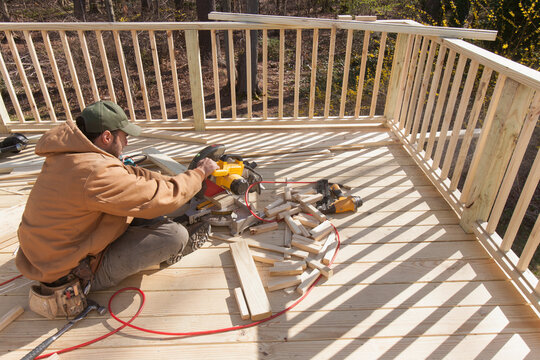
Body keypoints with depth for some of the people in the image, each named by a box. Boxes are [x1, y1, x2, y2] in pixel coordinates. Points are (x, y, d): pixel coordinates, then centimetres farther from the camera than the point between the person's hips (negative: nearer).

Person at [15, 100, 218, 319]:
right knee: (176, 234, -16)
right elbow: (163, 198, -25)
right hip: (72, 273, -9)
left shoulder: (67, 154, -3)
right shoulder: (96, 173, -31)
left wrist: (173, 180, 3)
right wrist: (199, 173, -9)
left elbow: (129, 175, 7)